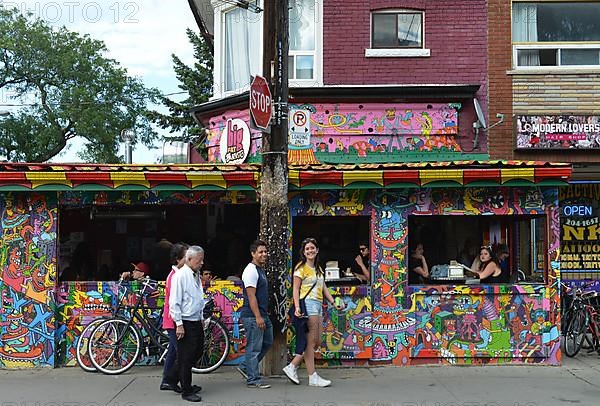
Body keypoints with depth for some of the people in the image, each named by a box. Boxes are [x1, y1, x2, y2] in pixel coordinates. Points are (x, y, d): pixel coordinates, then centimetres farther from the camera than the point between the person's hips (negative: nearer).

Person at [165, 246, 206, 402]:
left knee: (197, 352, 16)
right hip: (185, 323, -9)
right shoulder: (180, 275, -15)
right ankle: (186, 392, 12)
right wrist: (179, 324, -19)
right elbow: (174, 302, -17)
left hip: (196, 322, 9)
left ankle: (172, 378, 32)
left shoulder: (196, 276, 12)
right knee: (186, 357, 0)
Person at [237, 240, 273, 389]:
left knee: (267, 342, 17)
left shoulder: (261, 270, 16)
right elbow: (251, 296, -20)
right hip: (253, 316, -10)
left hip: (262, 315, 10)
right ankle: (253, 380, 6)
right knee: (254, 347, -3)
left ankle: (245, 367, 25)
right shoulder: (251, 270, -14)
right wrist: (258, 317, -24)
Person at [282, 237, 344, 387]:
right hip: (308, 304, -9)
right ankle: (313, 378, 1)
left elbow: (324, 288, 21)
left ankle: (292, 367, 12)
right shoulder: (301, 267, -3)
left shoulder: (318, 268, 21)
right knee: (311, 342, -5)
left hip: (318, 305, 9)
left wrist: (334, 303, 12)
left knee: (317, 342, 7)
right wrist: (297, 307, -21)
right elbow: (296, 289, -9)